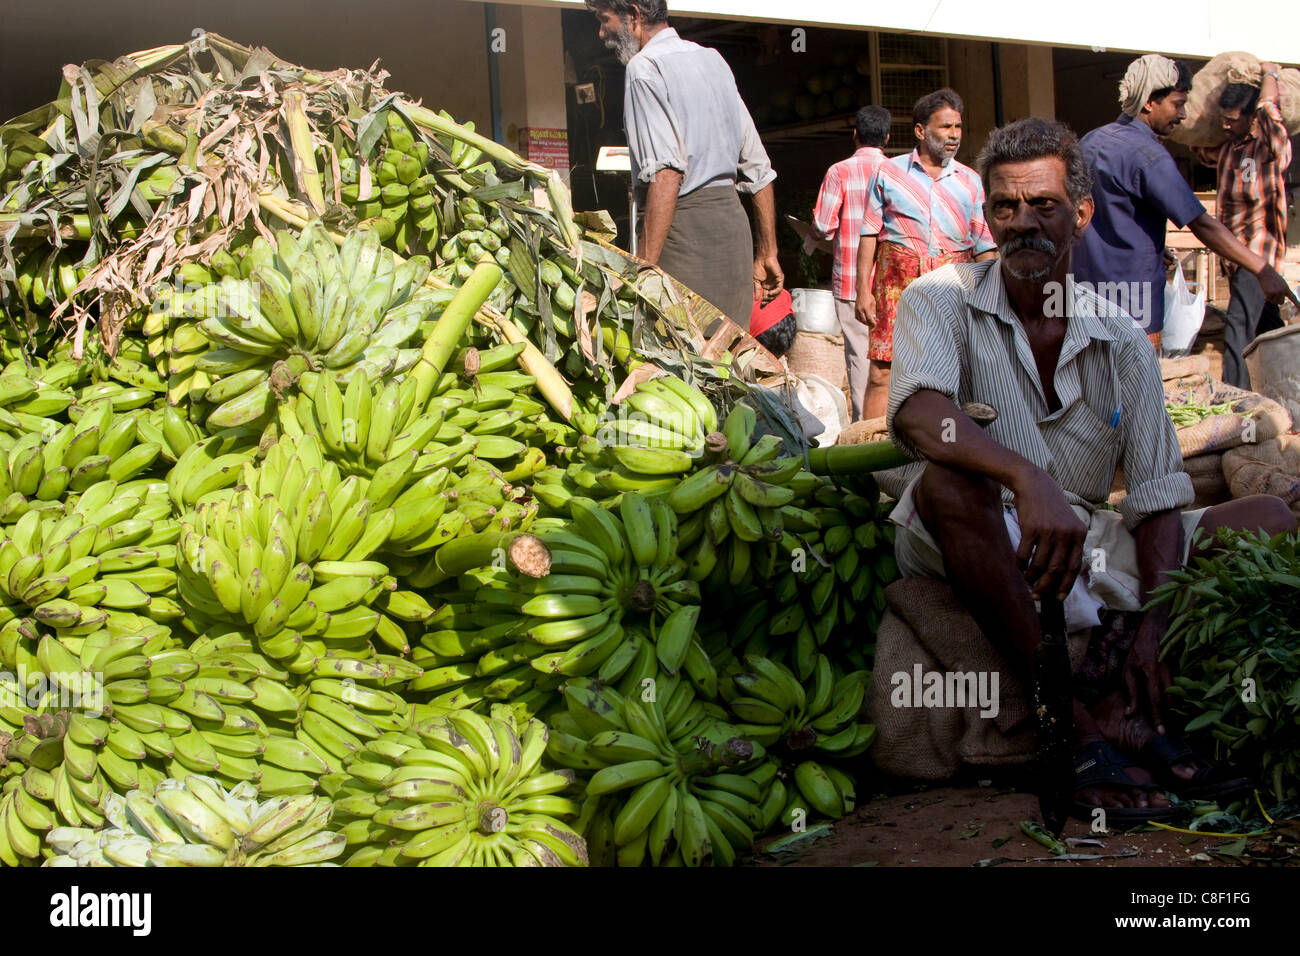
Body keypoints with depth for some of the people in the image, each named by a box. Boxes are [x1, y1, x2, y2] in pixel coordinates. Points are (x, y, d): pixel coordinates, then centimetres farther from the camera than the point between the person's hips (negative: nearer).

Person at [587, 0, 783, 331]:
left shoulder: (645, 67, -6)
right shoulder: (712, 59, 19)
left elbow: (665, 173, -20)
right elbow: (758, 166, 20)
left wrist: (646, 266, -24)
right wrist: (767, 253, 23)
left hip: (686, 229, -8)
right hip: (733, 222, 8)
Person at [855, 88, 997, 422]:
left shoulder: (970, 181, 13)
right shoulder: (888, 173, 9)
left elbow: (985, 246, 12)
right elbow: (870, 234, 7)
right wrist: (863, 290, 0)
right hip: (897, 282, -2)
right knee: (881, 372, -8)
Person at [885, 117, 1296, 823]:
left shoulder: (1122, 342, 7)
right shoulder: (941, 302, -3)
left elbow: (1158, 500, 1)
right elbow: (917, 414, -26)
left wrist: (1154, 628, -16)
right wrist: (1027, 478, -42)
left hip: (1088, 541, 5)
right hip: (975, 549, -4)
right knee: (948, 481, -37)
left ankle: (1120, 707, -24)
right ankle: (1074, 721, -31)